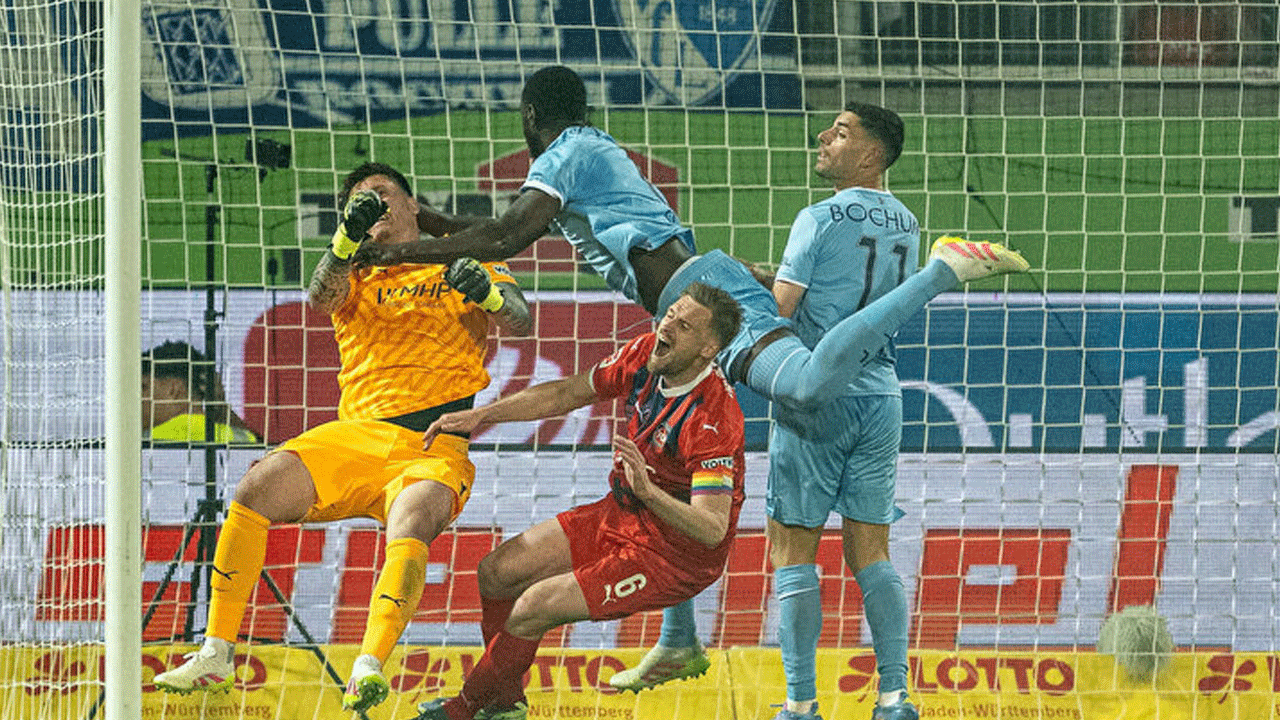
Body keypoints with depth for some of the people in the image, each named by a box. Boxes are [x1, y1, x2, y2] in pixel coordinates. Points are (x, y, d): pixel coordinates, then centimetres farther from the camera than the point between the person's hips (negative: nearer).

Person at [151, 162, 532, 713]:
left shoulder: (460, 263, 18)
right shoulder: (354, 274, 24)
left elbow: (519, 321, 2)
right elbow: (320, 297, 0)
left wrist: (486, 290, -22)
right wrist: (350, 235, -19)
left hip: (435, 450, -3)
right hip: (355, 436, 3)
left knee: (409, 525, -35)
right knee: (255, 489, -21)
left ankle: (368, 669, -50)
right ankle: (216, 655, -12)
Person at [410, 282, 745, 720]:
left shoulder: (713, 419, -31)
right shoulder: (644, 355, -8)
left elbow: (713, 529, -34)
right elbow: (568, 393, 8)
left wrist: (648, 492, -49)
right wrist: (481, 416, 4)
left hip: (676, 554, -8)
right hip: (621, 517, 8)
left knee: (535, 606, -17)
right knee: (496, 573, 4)